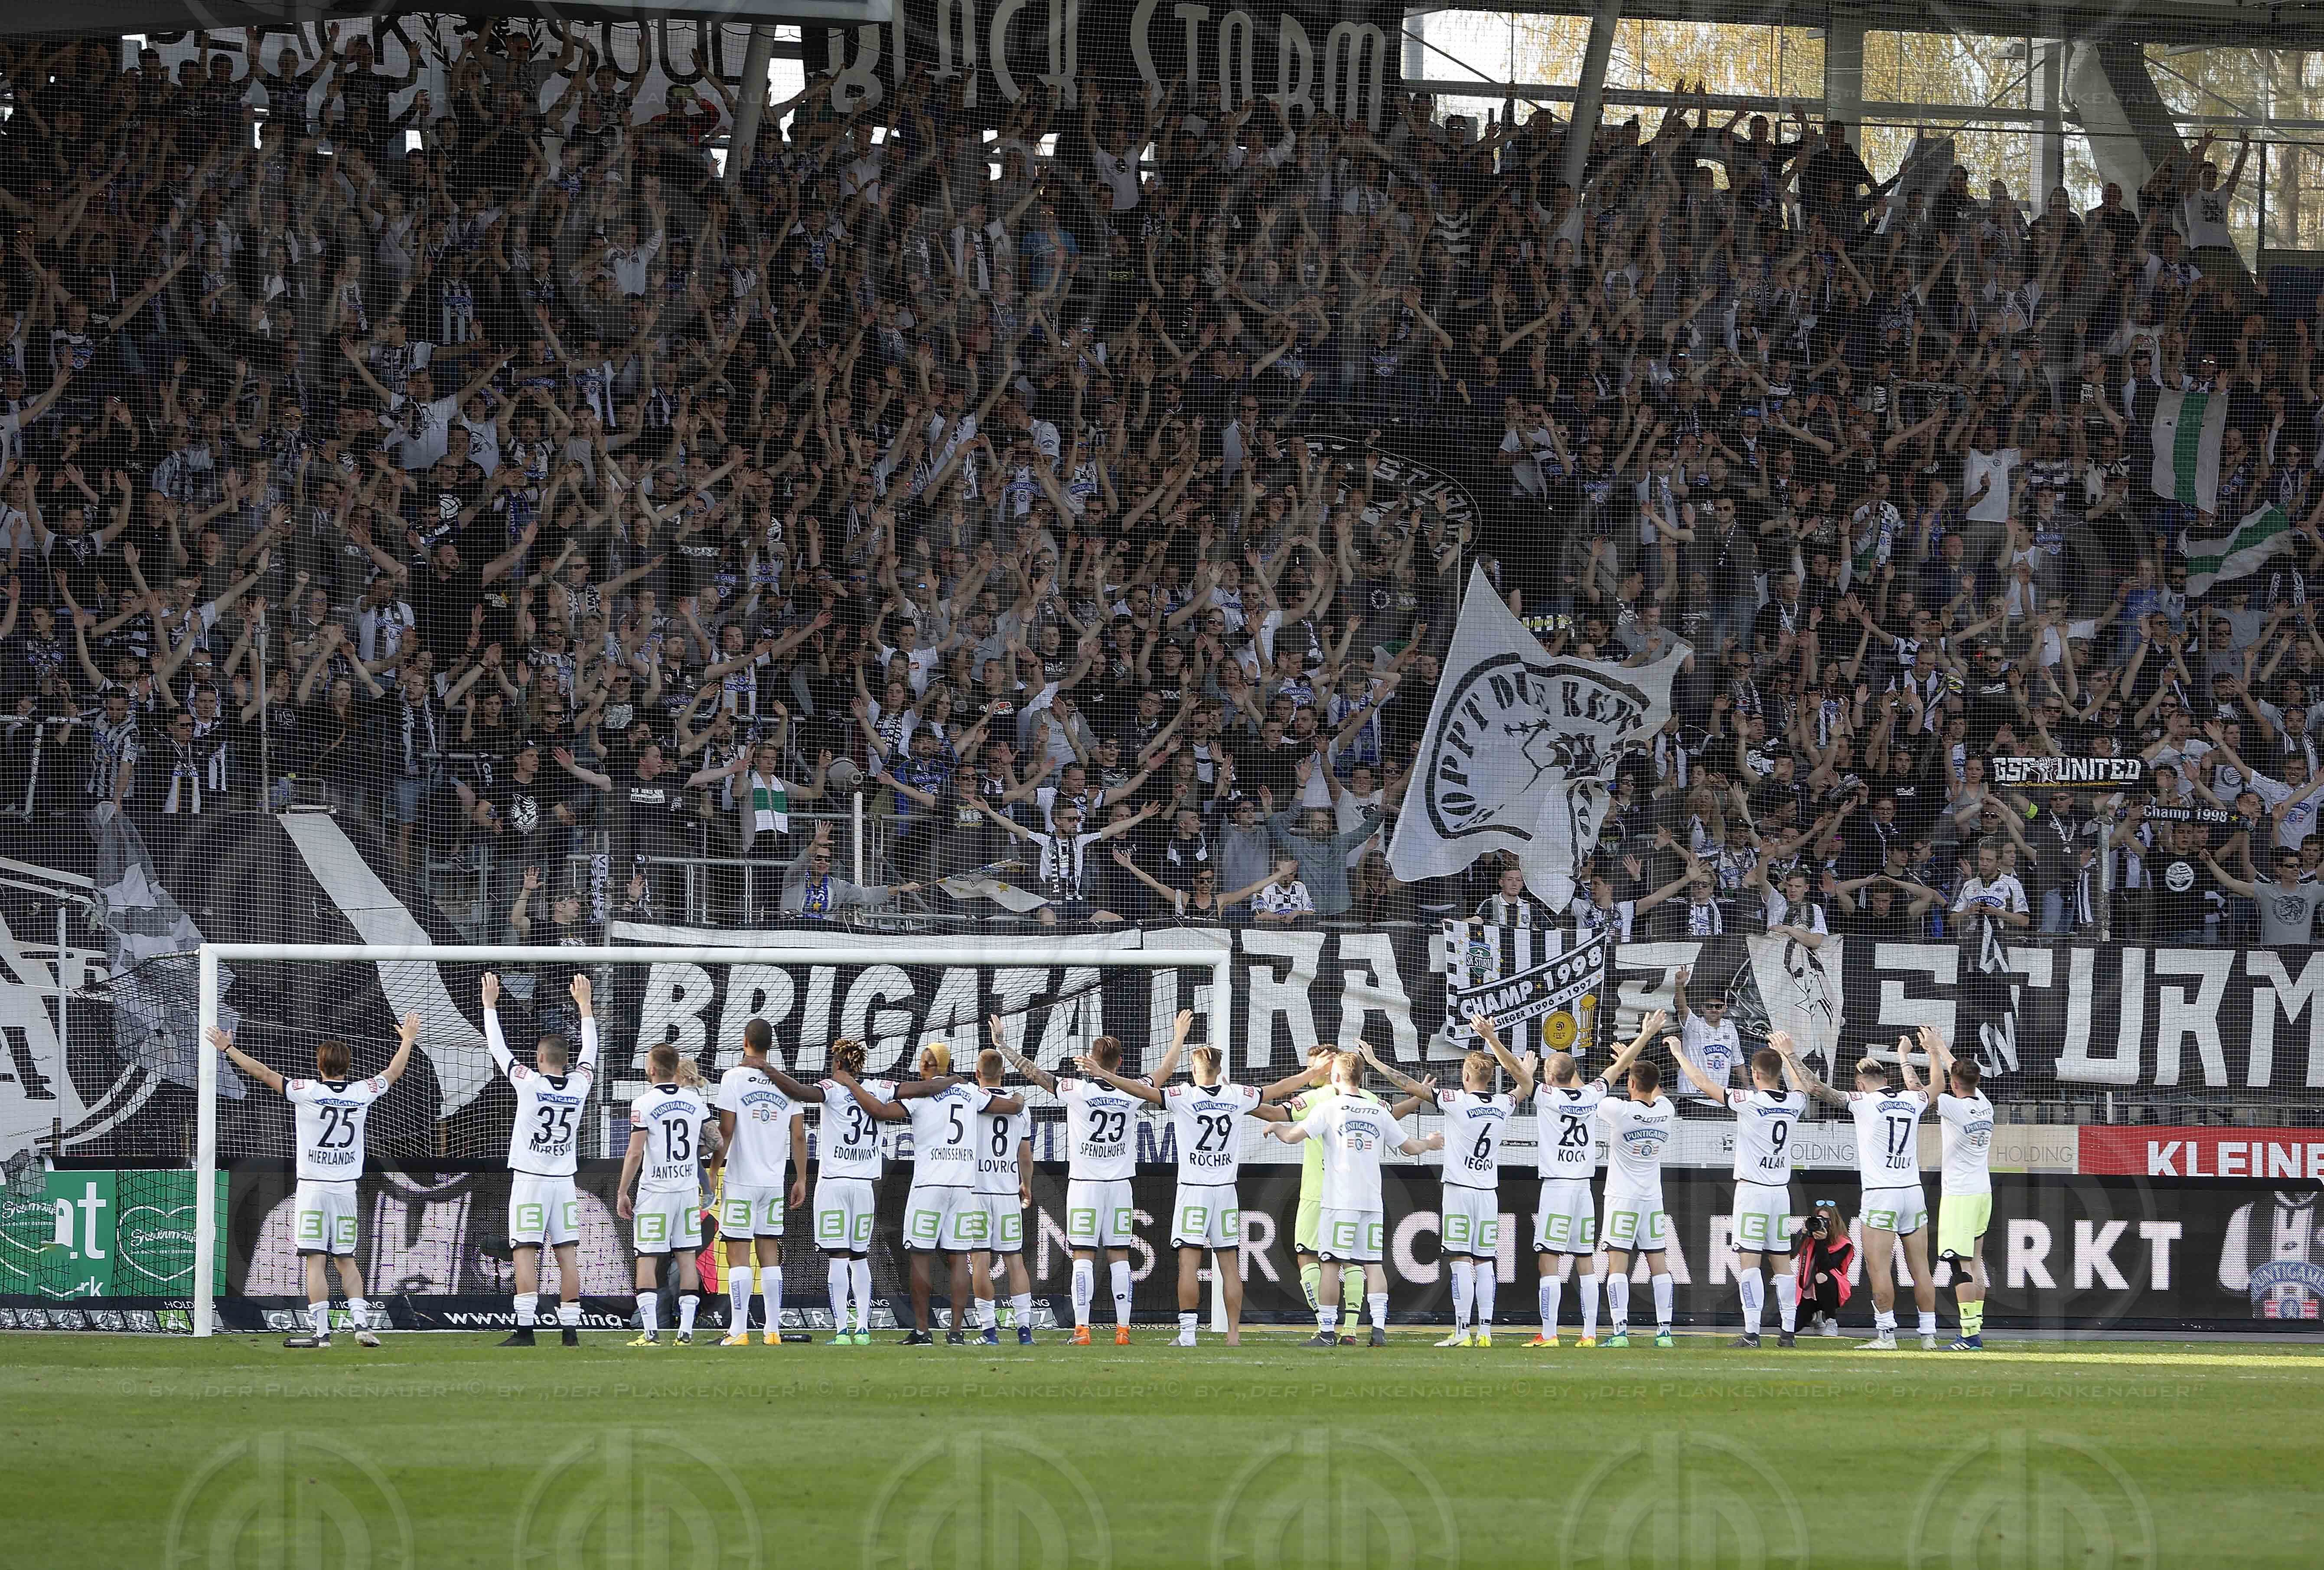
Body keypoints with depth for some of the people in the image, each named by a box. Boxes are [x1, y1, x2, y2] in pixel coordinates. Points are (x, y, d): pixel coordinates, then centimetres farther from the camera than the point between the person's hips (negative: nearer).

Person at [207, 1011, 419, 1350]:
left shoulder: (307, 1092, -10)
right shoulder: (362, 1093, 1)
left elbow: (264, 1073, -6)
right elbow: (394, 1071, 19)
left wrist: (228, 1048, 5)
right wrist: (408, 1040, 37)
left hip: (313, 1187, -4)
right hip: (346, 1189, 4)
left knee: (315, 1260, -4)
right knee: (346, 1259, 13)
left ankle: (321, 1331, -9)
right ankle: (361, 1323, 2)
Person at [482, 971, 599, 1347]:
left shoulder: (529, 1082, -9)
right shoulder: (579, 1085, 1)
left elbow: (497, 1048, 2)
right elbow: (589, 1051, 20)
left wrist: (490, 1004, 14)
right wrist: (584, 1005, 32)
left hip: (530, 1180, -4)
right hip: (564, 1181, 4)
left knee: (526, 1254, -7)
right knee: (568, 1256, 4)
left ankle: (524, 1329, -14)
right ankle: (570, 1329, 2)